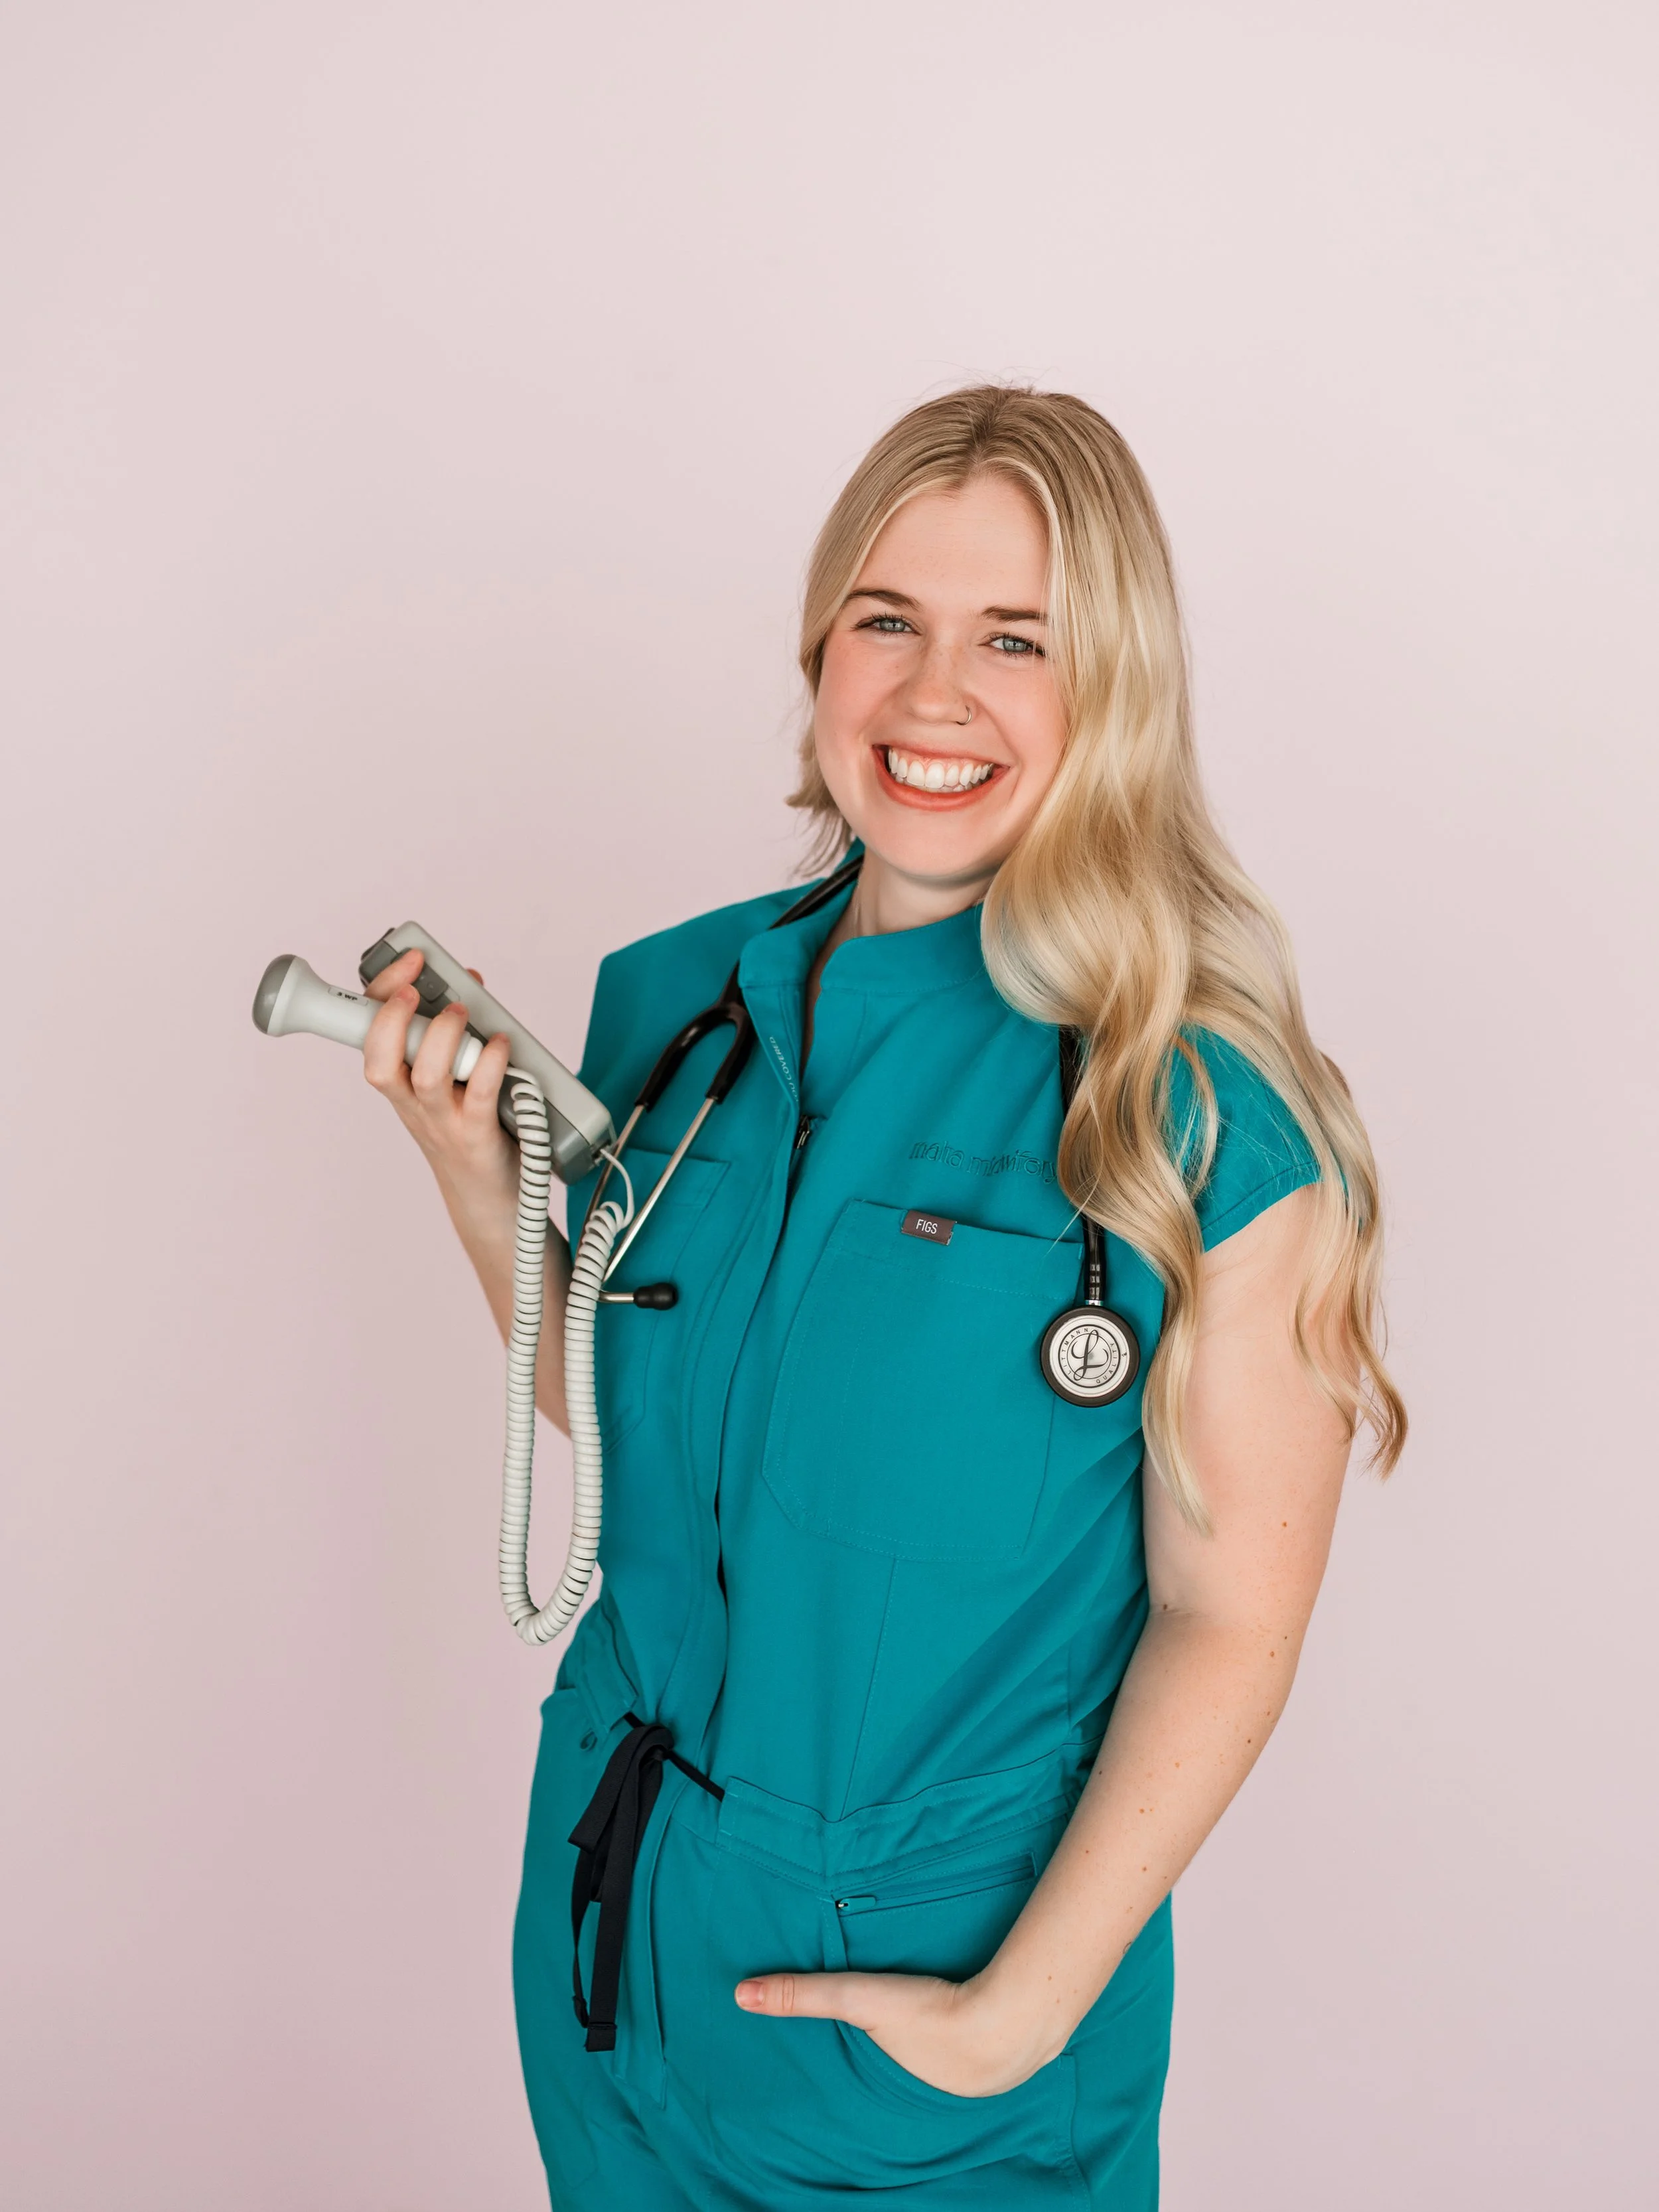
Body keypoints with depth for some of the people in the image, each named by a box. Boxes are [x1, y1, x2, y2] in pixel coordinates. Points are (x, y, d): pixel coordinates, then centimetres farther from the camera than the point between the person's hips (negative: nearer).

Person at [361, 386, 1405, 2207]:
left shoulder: (1205, 1119, -19)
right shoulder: (675, 1002, -4)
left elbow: (1230, 1614, -14)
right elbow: (617, 1414, 6)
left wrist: (1023, 2008, -14)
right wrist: (476, 1180, -8)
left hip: (960, 1946, -4)